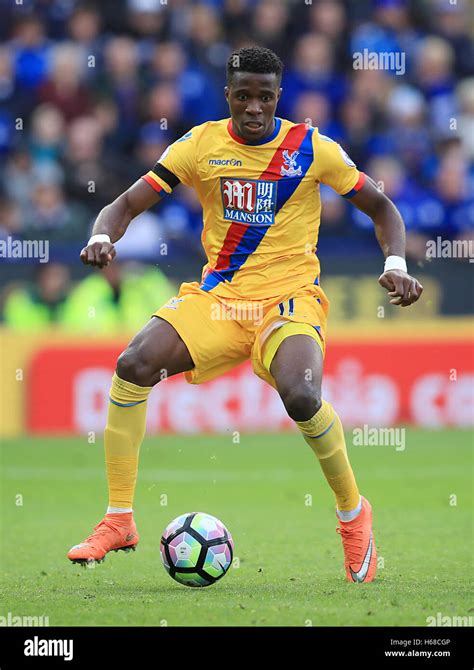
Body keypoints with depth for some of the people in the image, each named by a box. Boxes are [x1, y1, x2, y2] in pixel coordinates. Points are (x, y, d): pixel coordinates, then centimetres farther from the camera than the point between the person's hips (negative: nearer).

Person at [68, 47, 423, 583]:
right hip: (218, 295, 3)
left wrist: (396, 266, -11)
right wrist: (102, 237, -23)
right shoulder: (202, 145, 0)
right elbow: (128, 203, -1)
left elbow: (380, 208, 7)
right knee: (134, 364, -22)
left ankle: (353, 514, -4)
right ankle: (118, 521, -10)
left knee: (300, 394, -32)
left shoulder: (311, 148, -3)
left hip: (289, 298, -2)